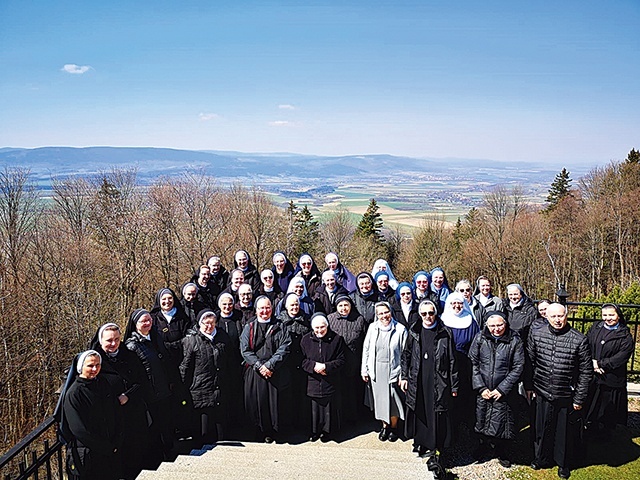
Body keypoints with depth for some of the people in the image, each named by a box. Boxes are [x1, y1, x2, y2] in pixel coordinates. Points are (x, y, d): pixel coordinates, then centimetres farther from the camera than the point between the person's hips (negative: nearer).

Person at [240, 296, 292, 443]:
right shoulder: (249, 328, 8)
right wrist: (259, 365, -13)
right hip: (254, 373, 1)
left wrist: (269, 365, -14)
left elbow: (284, 349, -4)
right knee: (256, 402, 1)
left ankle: (271, 432, 16)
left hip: (275, 373, 0)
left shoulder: (280, 328, 7)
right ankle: (259, 432, 17)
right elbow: (245, 350, -1)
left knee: (274, 402, 0)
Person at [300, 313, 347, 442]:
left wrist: (325, 366, -16)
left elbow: (342, 360, -5)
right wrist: (314, 366, -15)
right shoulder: (306, 340, 1)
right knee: (314, 407, 7)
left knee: (330, 407, 7)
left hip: (331, 382, -1)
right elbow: (302, 360, 2)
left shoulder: (337, 339, -4)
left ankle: (328, 430, 26)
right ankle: (314, 431, 26)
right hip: (312, 382, 1)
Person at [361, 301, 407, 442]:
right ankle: (385, 426, 32)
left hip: (392, 371, -3)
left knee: (392, 400, 5)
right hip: (376, 371, 3)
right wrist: (364, 370, 5)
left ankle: (393, 427, 28)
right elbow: (366, 349, 6)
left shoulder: (400, 329, -10)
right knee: (379, 399, 12)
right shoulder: (372, 327, 0)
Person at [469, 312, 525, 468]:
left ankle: (501, 452, 29)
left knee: (501, 424, 5)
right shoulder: (480, 338, -2)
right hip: (482, 391, 2)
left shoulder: (514, 341, -6)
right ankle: (484, 445, 37)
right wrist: (481, 387, -8)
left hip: (504, 392, -2)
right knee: (481, 420, 12)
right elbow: (473, 363, -1)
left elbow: (518, 367, -6)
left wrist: (502, 389, -10)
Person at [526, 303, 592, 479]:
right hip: (541, 394, 2)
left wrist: (579, 398, -6)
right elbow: (529, 362, 6)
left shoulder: (579, 340, -12)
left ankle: (564, 464, 37)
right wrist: (529, 386, 6)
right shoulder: (536, 334, -4)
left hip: (566, 397, -2)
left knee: (564, 431, 15)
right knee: (541, 428, 17)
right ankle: (541, 458, 40)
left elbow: (586, 372, -6)